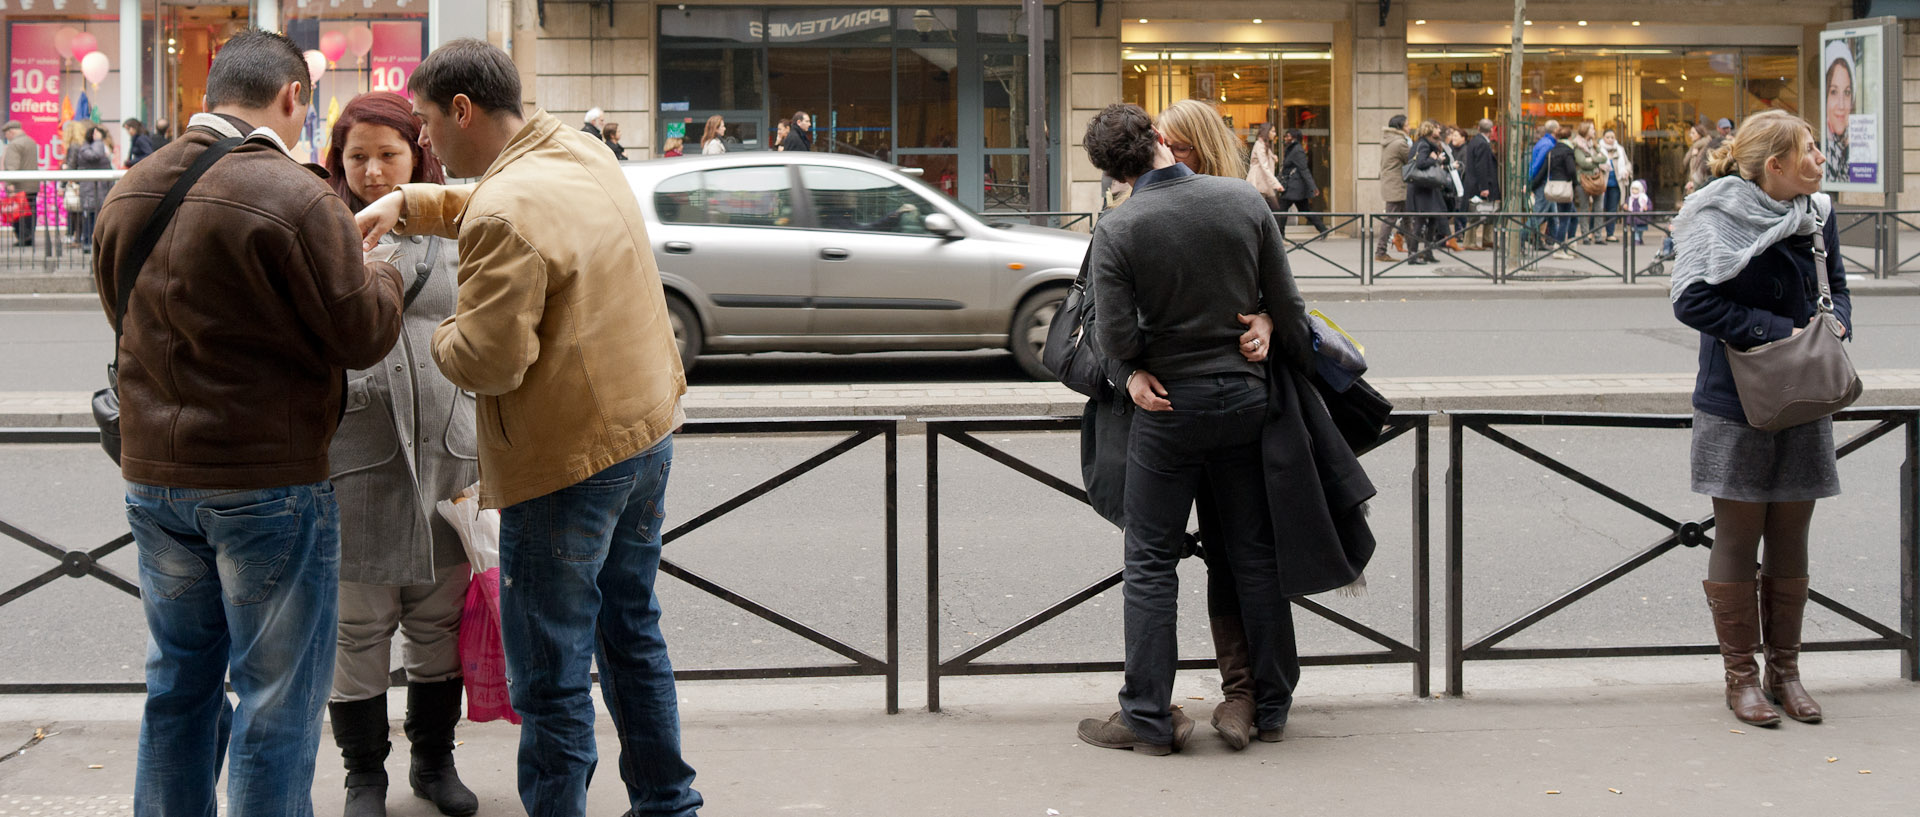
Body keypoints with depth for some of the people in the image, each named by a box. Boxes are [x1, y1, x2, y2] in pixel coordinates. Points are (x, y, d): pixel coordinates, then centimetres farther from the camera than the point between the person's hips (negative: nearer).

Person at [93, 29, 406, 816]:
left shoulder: (129, 192, 5)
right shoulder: (296, 197, -18)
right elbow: (362, 335, -13)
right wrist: (380, 273, 6)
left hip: (153, 477, 7)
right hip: (269, 484, -7)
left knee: (179, 686, 19)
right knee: (276, 700, 3)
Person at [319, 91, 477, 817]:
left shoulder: (451, 236, 10)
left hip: (444, 456, 3)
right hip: (353, 459, -3)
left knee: (440, 620, 12)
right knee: (359, 627, 5)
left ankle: (434, 759, 29)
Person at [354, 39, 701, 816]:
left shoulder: (505, 215, -23)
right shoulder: (583, 154, 6)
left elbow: (488, 362, -24)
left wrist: (443, 335, -4)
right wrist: (407, 203, 18)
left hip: (567, 464, -10)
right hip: (646, 432, 10)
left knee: (551, 678, 1)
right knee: (632, 632, 23)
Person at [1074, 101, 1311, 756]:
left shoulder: (1117, 230, -13)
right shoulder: (1244, 200, -4)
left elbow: (1115, 337, -16)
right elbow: (1286, 306, 1)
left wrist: (1139, 364, 7)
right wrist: (1301, 368, 17)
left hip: (1170, 407, -3)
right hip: (1247, 397, 3)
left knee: (1151, 563, 6)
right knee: (1255, 555, 13)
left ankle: (1148, 717, 8)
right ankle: (1271, 707, 22)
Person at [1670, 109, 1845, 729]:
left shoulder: (1817, 214, 5)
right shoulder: (1721, 217, -13)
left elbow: (1836, 283, 18)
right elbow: (1692, 300, -20)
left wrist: (1838, 321, -4)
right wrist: (1776, 332, -20)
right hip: (1737, 404, -5)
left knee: (1790, 539, 11)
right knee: (1738, 538, 3)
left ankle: (1784, 671, 21)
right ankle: (1741, 676, 13)